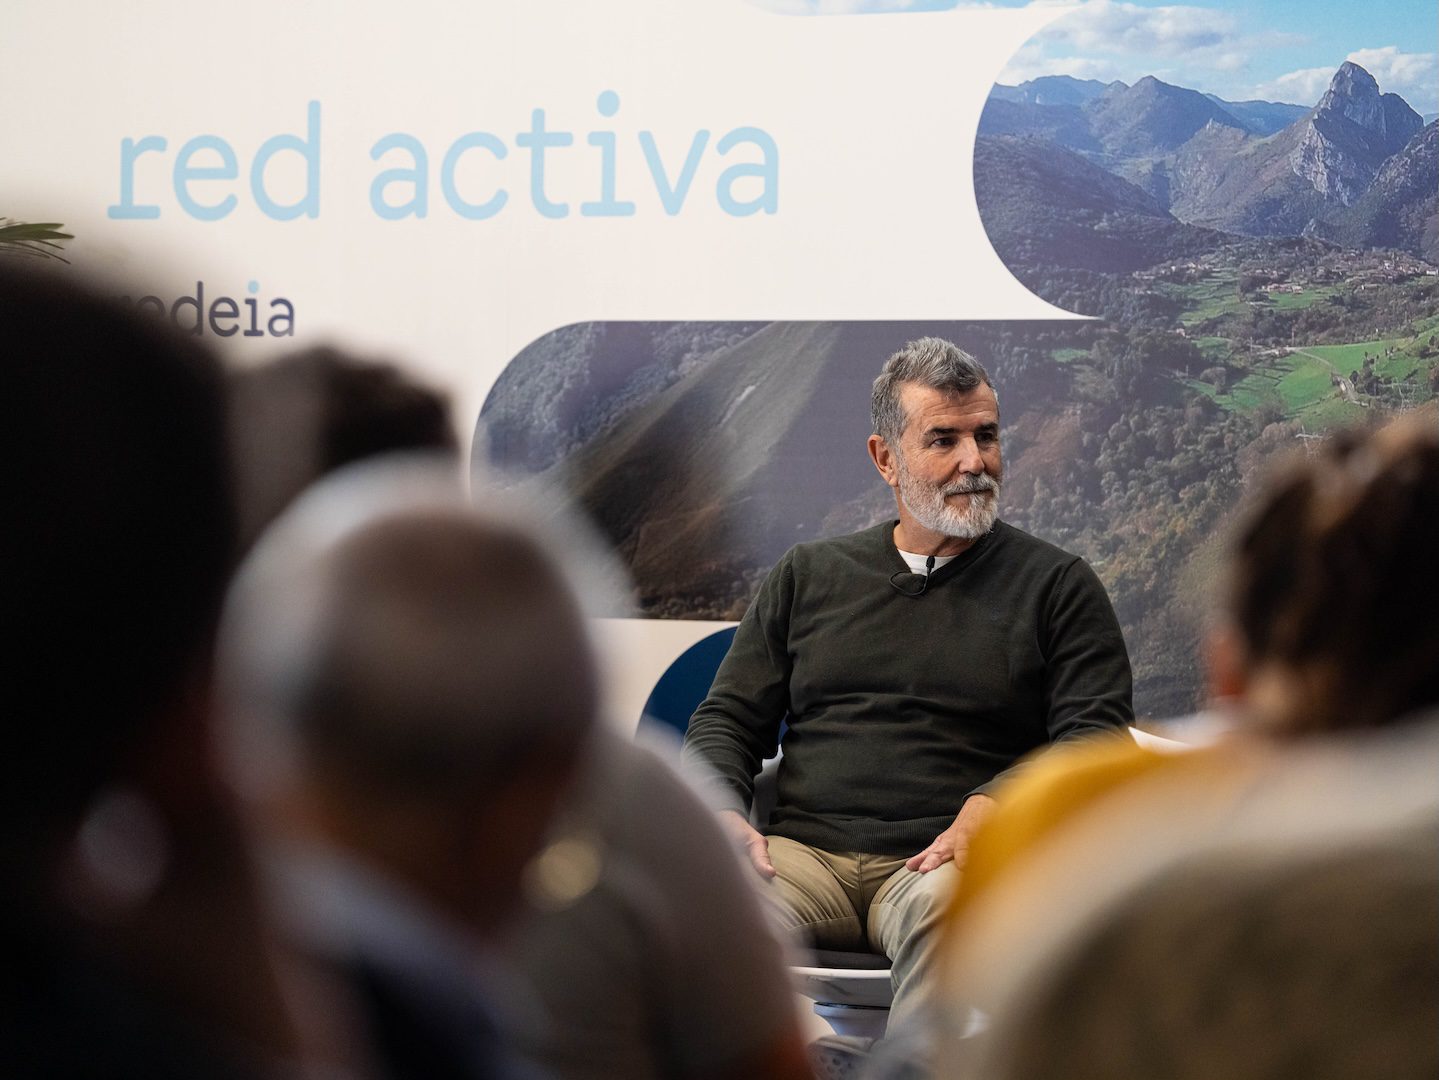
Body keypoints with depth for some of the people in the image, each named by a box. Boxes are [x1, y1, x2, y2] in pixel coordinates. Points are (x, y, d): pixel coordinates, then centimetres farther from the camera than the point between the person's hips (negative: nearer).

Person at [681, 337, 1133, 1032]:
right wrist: (723, 811, -2)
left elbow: (1095, 740, 4)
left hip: (941, 863, -2)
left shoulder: (1057, 585, 14)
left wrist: (994, 807, -16)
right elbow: (727, 720, 21)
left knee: (943, 905, -40)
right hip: (803, 853, 2)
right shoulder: (807, 576, 23)